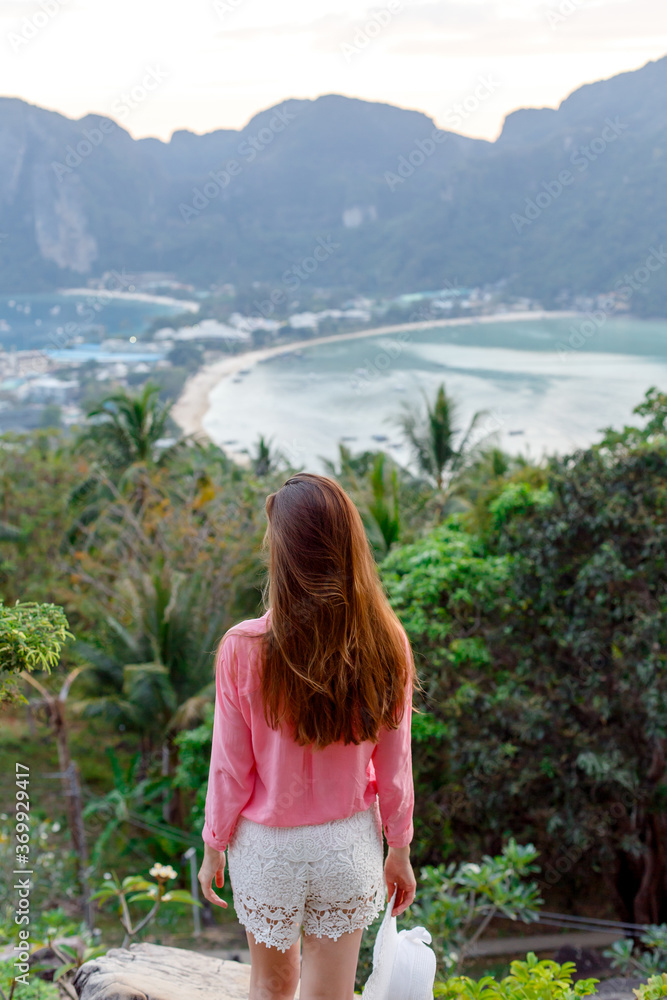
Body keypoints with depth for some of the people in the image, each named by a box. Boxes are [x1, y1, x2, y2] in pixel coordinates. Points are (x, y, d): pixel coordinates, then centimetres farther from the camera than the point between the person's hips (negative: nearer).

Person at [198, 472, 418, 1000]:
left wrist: (213, 848, 5)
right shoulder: (385, 645, -15)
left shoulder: (244, 648, -21)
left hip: (267, 845, -1)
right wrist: (399, 850, 9)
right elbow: (394, 767, -6)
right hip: (350, 844, 1)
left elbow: (230, 768, -11)